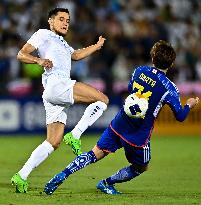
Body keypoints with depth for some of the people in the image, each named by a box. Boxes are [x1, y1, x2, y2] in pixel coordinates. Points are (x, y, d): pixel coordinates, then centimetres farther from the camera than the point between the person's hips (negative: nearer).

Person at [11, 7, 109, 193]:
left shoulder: (62, 43, 36)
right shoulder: (44, 35, 9)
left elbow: (76, 55, 52)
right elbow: (21, 54, -1)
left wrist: (96, 46, 50)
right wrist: (39, 60, -19)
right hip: (56, 84, -9)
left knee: (53, 143, 1)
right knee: (102, 99, -13)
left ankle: (21, 176, -4)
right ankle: (75, 136, -18)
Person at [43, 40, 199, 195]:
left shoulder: (140, 71, 0)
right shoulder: (170, 89, -14)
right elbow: (180, 116, -6)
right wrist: (189, 105, 12)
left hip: (119, 124, 4)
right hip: (139, 136, -4)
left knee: (96, 154, 9)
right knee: (141, 168, 21)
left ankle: (62, 175, -5)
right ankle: (106, 183, 25)